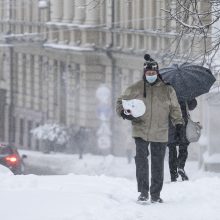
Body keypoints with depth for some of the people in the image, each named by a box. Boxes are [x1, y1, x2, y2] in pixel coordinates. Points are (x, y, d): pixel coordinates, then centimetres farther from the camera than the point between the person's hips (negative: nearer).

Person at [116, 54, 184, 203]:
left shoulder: (167, 90, 5)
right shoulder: (135, 89, 2)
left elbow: (175, 108, 13)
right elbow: (121, 101, 11)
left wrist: (179, 124, 5)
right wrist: (123, 112, -8)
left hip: (160, 134, 1)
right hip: (141, 132, -1)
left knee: (158, 164, 5)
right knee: (141, 160, -12)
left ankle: (156, 194, 14)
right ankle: (143, 192, -7)